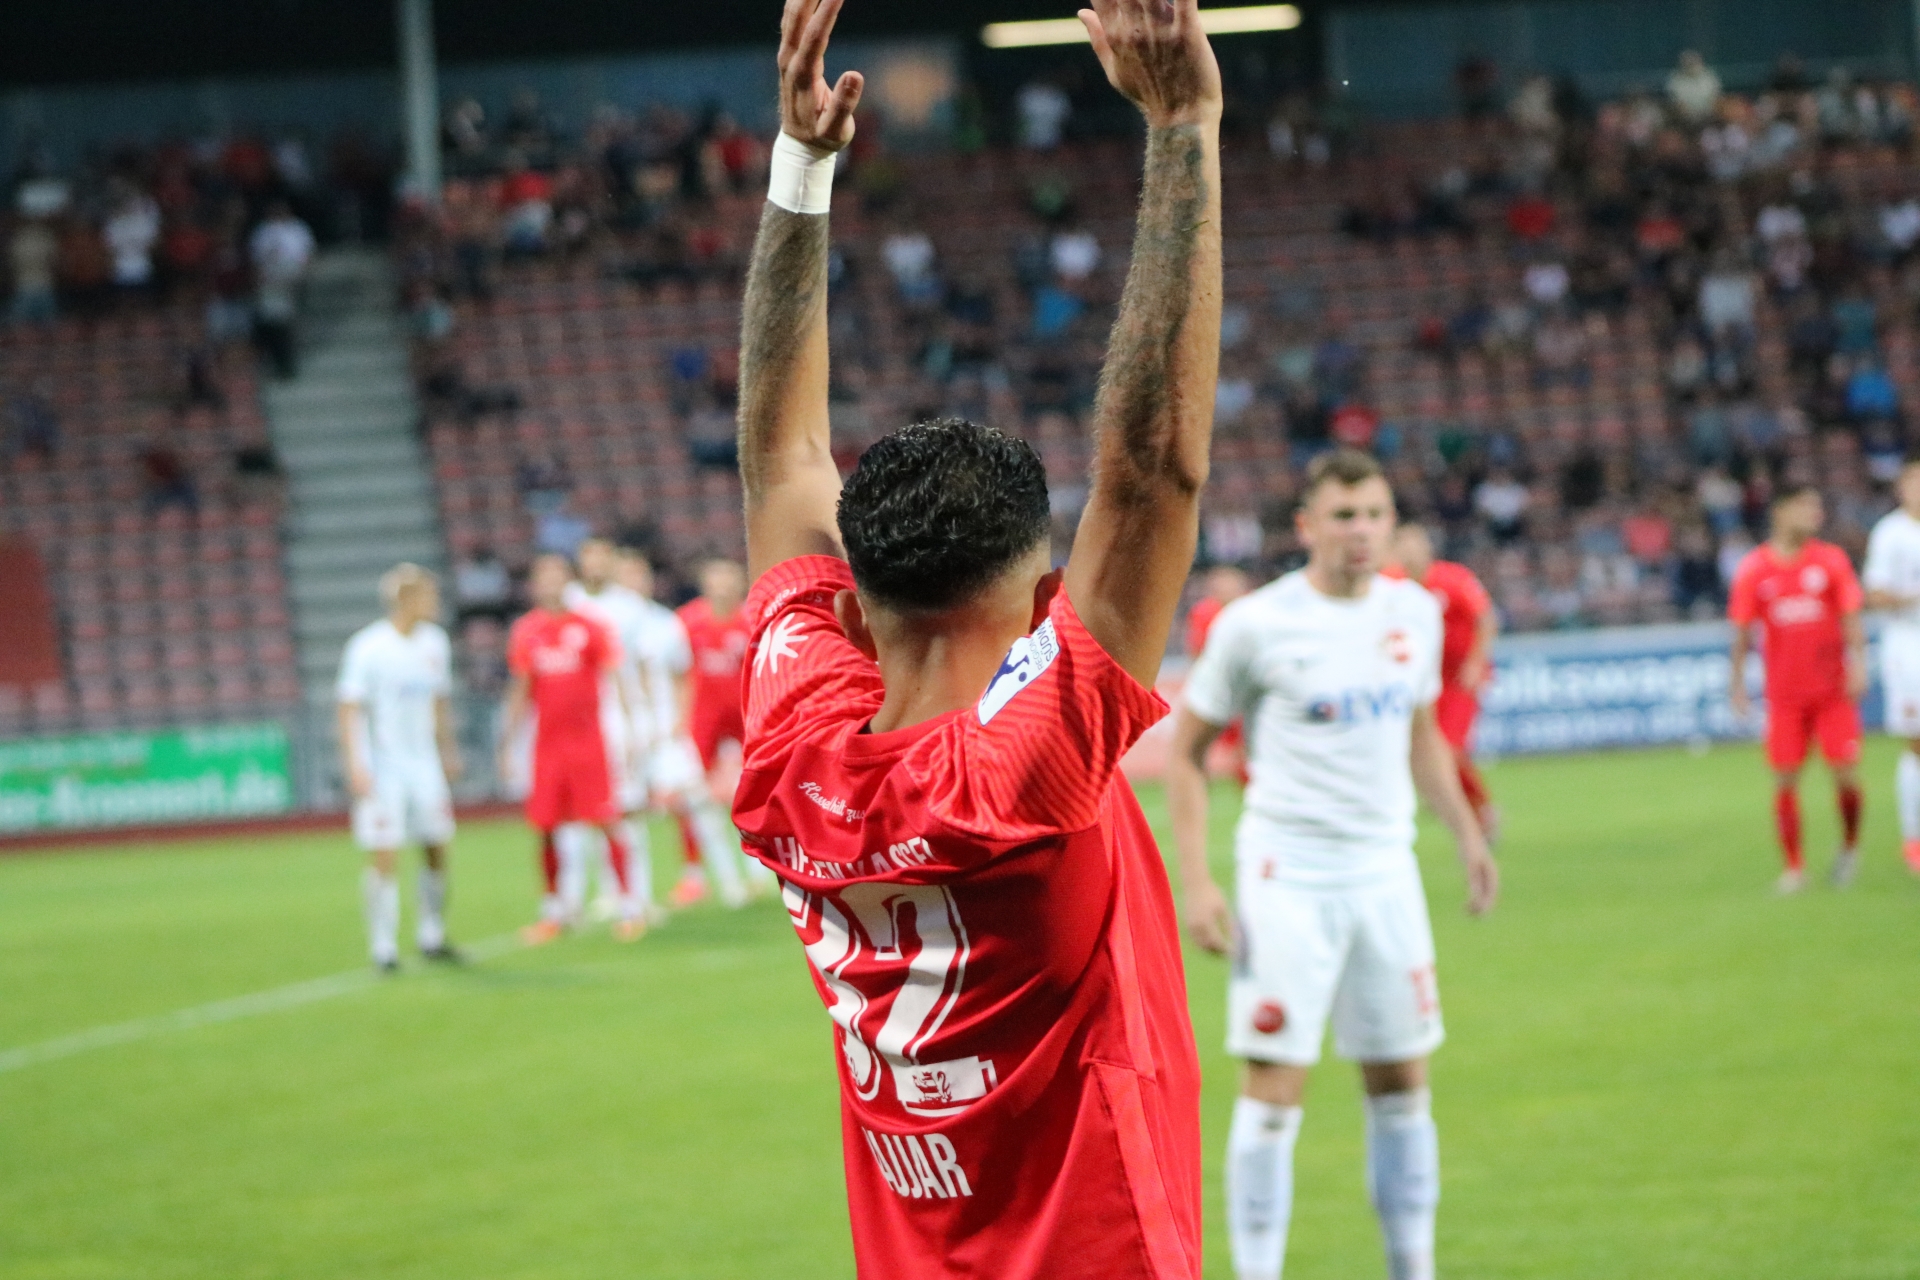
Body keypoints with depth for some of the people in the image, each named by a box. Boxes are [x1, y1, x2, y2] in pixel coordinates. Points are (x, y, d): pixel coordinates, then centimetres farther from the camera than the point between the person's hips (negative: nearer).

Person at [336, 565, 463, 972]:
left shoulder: (434, 643, 6)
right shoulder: (367, 647, -13)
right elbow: (349, 708, -13)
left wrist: (447, 751, 21)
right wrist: (355, 765, -21)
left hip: (424, 763, 6)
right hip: (381, 766, -6)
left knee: (437, 848, 6)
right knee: (384, 857, -8)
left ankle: (432, 937, 20)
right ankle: (383, 946, -2)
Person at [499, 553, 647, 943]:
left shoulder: (590, 629, -3)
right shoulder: (526, 633, 8)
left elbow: (614, 681, -4)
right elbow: (520, 694, 16)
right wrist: (509, 742, 14)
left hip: (589, 739, -3)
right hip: (547, 745, 3)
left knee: (608, 823, -6)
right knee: (547, 830, 4)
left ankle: (629, 906, 3)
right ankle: (554, 909, 17)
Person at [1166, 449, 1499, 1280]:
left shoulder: (1415, 614, 6)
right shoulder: (1254, 625, -9)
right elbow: (1186, 750, -2)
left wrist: (1467, 835, 14)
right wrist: (1196, 883, -9)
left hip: (1385, 870, 5)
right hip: (1288, 876, -5)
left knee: (1401, 1081, 9)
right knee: (1274, 1087, -7)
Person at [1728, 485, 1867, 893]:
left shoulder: (1831, 561, 1)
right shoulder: (1754, 569, 0)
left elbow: (1850, 618, 1)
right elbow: (1743, 631, 6)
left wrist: (1857, 664, -12)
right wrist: (1738, 683, 2)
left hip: (1833, 690, 0)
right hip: (1784, 694, 0)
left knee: (1845, 773, -5)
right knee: (1785, 780, -3)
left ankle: (1850, 845, 20)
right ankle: (1793, 867, 5)